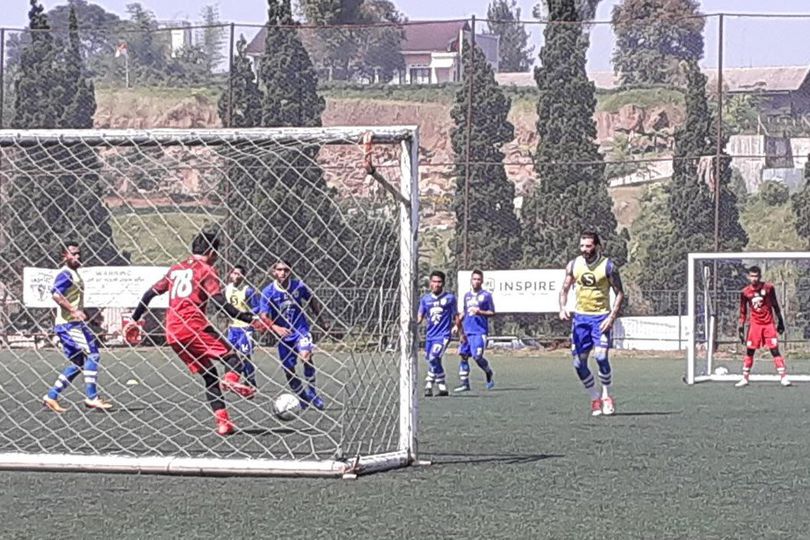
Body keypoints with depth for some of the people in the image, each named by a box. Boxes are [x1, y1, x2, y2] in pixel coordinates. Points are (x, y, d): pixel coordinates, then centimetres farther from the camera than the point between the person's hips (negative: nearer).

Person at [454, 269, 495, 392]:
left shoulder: (486, 295, 0)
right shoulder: (467, 295, 16)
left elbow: (492, 313, 0)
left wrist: (480, 312, -16)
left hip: (480, 331, -6)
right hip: (467, 331, 6)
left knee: (477, 356, -13)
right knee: (463, 355, 1)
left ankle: (489, 374, 13)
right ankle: (464, 383, 5)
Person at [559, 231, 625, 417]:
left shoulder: (608, 266, -8)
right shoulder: (573, 265, 2)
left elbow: (620, 293, -4)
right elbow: (564, 290, 11)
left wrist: (612, 317, -14)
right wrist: (562, 308, -8)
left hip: (601, 317, -4)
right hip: (580, 317, 4)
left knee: (601, 356, -20)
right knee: (579, 362, -1)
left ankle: (606, 396, 1)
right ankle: (595, 398, 17)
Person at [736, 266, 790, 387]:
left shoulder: (769, 287, -5)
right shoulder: (745, 292, -3)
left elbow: (775, 305, 6)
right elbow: (743, 312, 5)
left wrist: (780, 321, 6)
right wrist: (741, 328, 2)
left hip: (769, 324, -1)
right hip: (755, 324, 1)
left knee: (775, 350, -5)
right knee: (749, 351, 2)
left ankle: (783, 377, -4)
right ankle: (745, 379, 10)